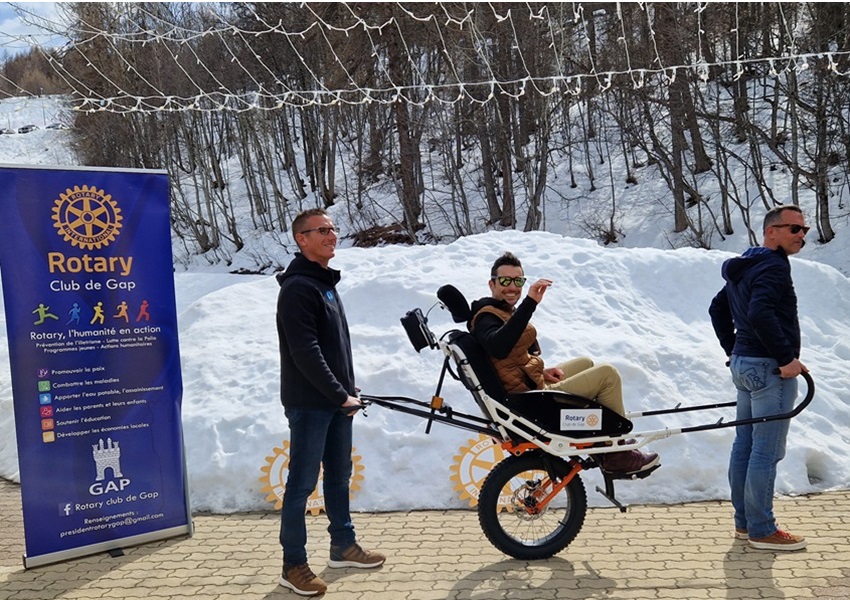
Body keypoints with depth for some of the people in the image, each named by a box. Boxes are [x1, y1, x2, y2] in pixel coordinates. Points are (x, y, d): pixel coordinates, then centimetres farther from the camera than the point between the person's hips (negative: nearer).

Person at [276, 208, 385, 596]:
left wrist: (348, 391, 13)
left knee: (339, 476, 17)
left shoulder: (325, 282, 14)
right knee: (302, 484, -1)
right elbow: (305, 353, -22)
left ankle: (344, 546, 31)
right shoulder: (298, 287, -16)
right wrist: (341, 395, -17)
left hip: (335, 402, 9)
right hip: (309, 403, -9)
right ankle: (293, 566, 10)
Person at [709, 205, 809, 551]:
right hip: (769, 369, -10)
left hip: (744, 364, 10)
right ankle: (762, 531, 4)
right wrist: (786, 358, -24)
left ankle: (744, 522, 22)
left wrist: (733, 350, 23)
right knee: (767, 451, -4)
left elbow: (717, 309, 24)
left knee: (745, 445, 13)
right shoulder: (774, 265, -15)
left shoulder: (744, 267, 16)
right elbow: (760, 314, -30)